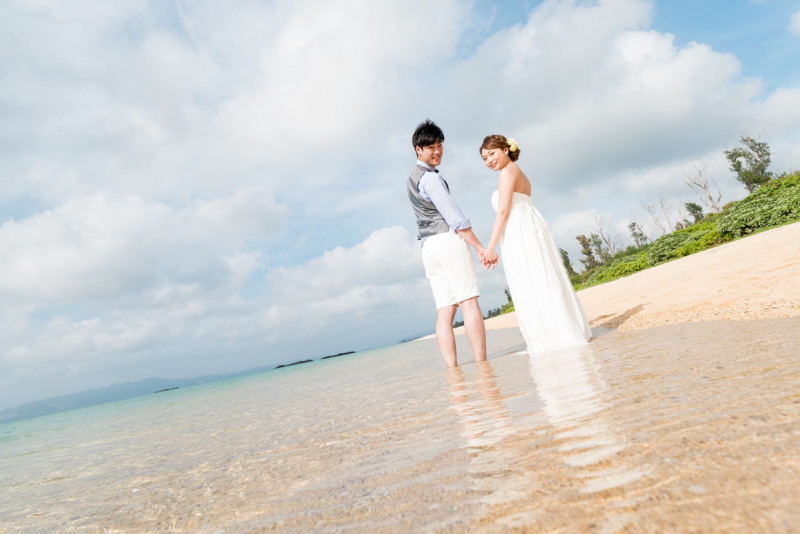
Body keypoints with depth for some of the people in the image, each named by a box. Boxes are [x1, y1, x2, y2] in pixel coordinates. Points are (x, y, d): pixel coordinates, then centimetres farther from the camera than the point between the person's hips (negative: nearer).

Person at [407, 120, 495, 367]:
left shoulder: (413, 176, 23)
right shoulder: (429, 177, -7)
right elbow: (453, 215, -14)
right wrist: (480, 247, -13)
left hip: (428, 247, 9)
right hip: (448, 240, -9)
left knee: (444, 312, 1)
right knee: (469, 303, -10)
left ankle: (452, 368, -1)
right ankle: (482, 364, -11)